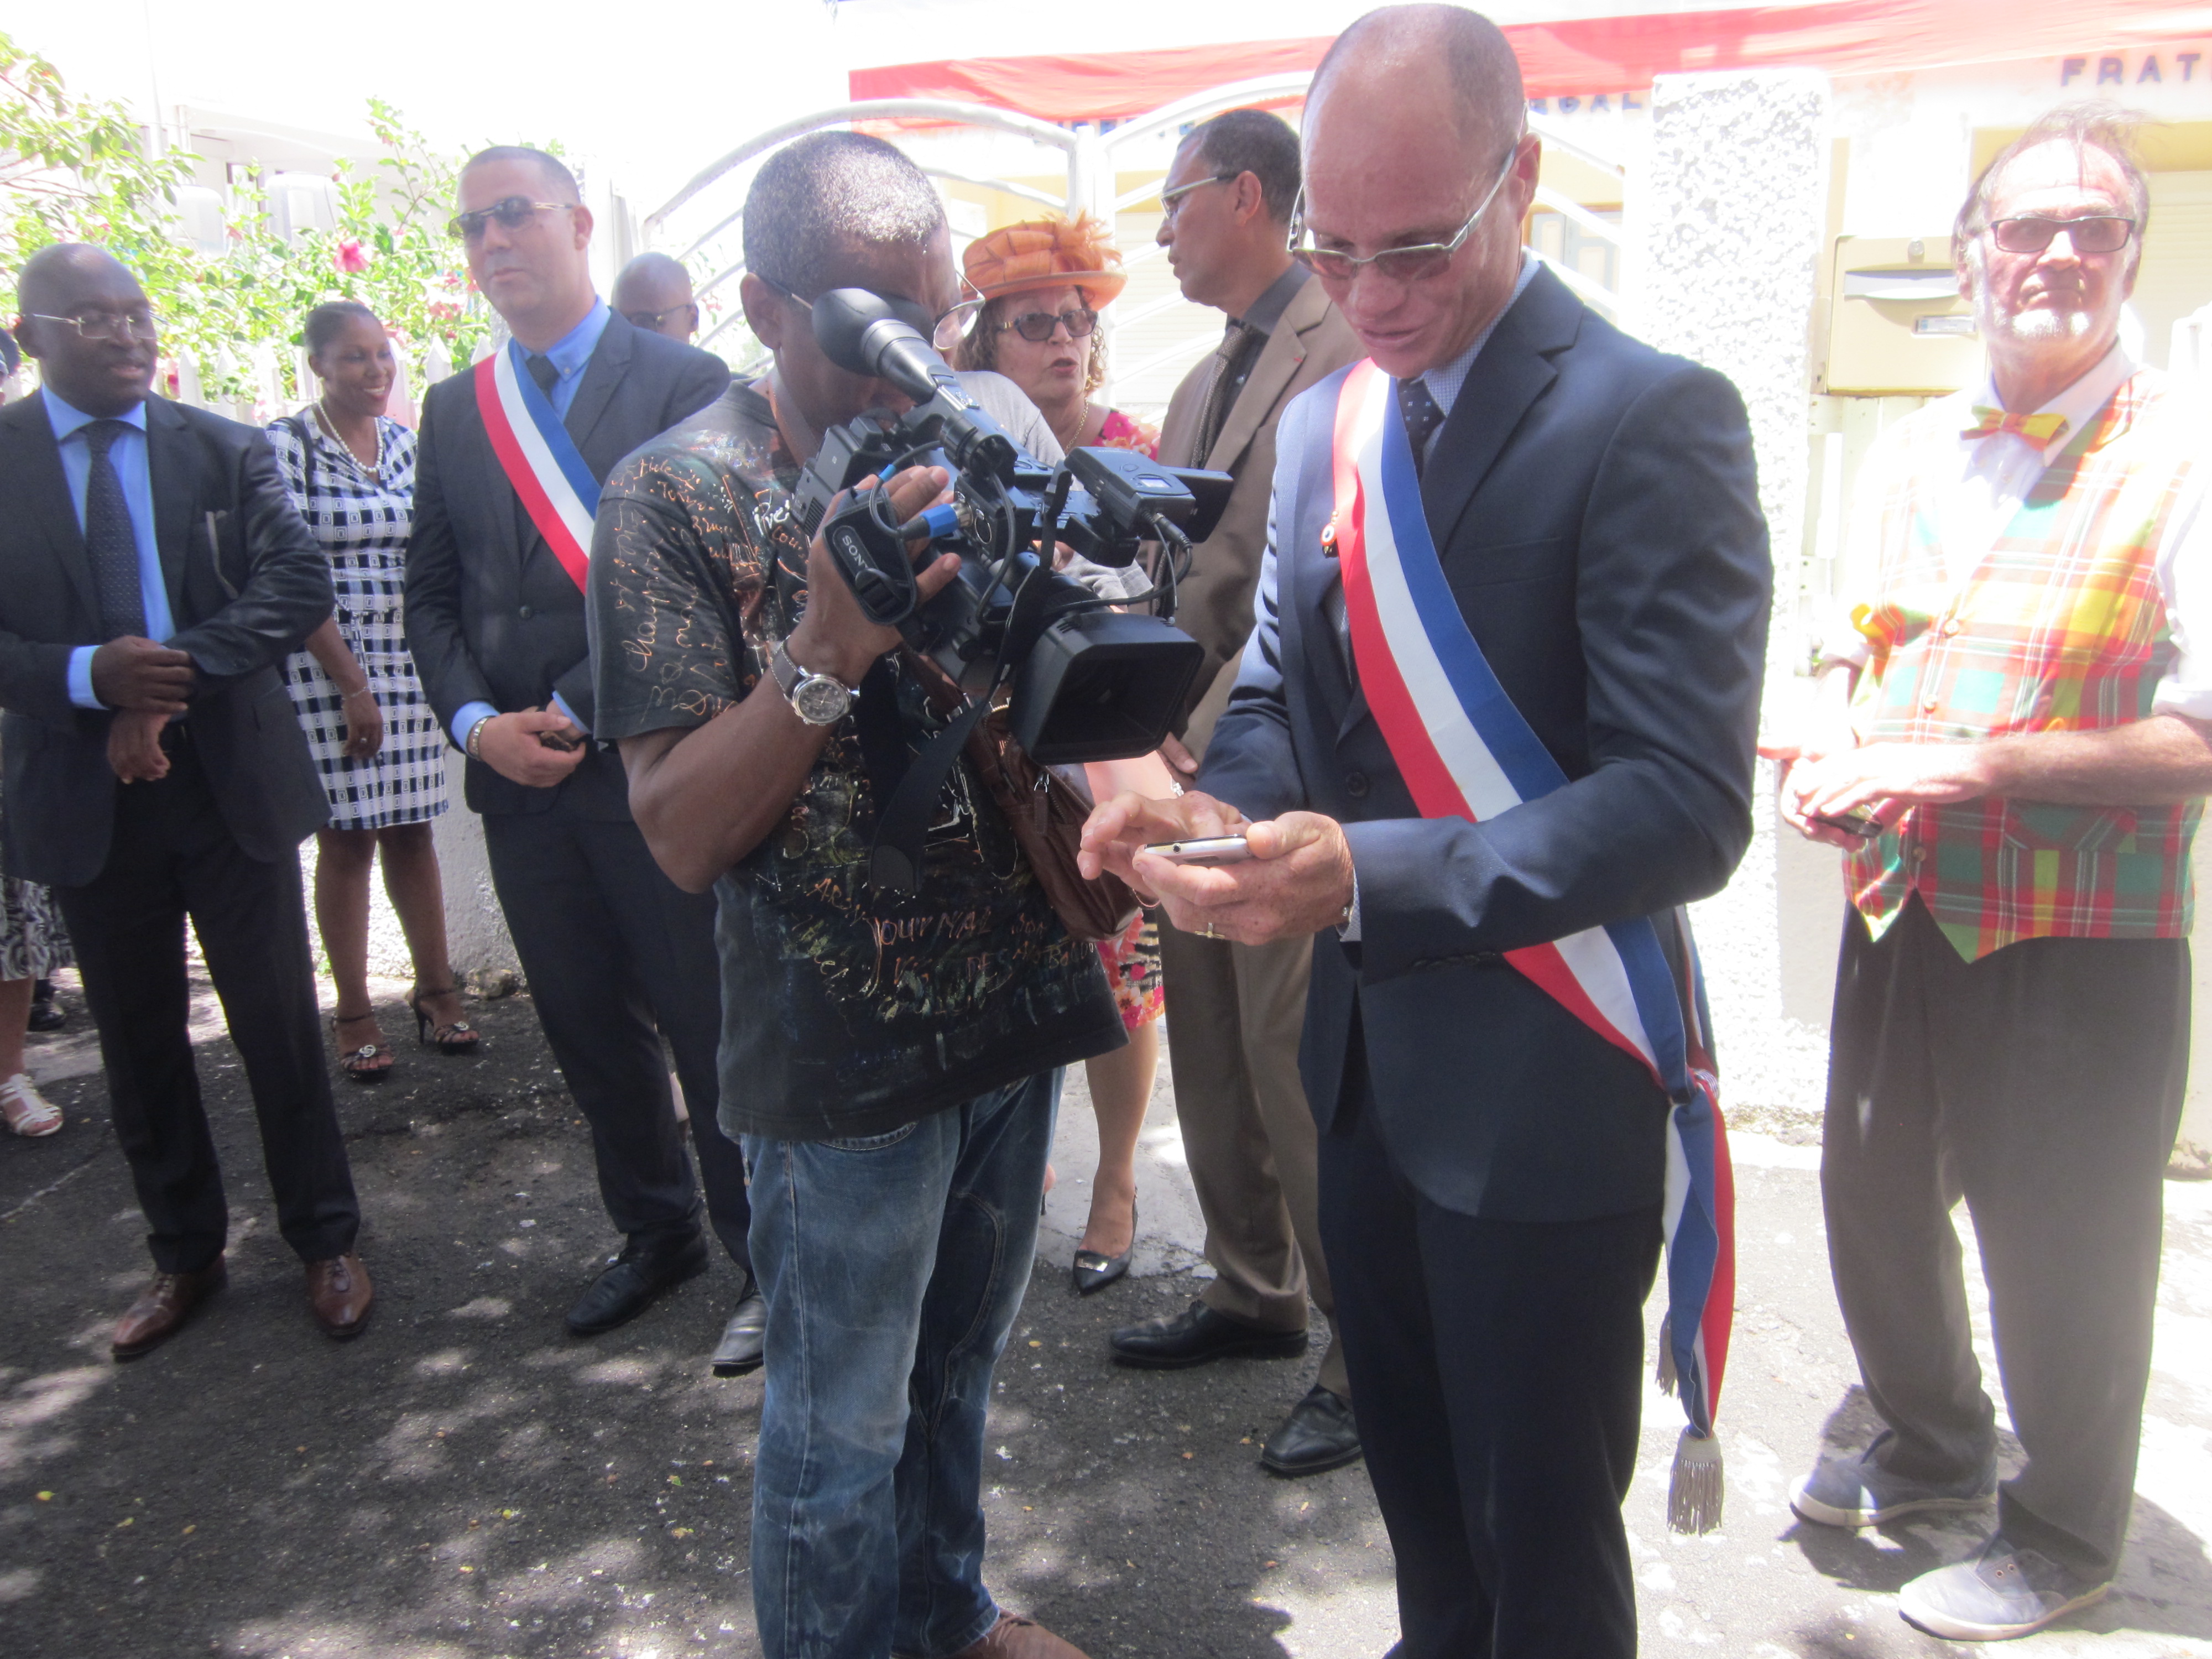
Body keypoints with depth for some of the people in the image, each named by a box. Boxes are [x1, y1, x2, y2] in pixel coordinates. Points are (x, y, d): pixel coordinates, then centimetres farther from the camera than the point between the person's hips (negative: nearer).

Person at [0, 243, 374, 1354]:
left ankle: (325, 1240, 23)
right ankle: (183, 1254, 31)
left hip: (230, 779, -1)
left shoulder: (225, 450, 2)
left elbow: (299, 581, -10)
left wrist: (179, 677, -21)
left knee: (279, 1025, 7)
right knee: (139, 1043, 13)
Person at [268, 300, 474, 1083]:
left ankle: (435, 991, 17)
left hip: (410, 665, 4)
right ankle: (355, 1014, 11)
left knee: (410, 829, 8)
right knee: (345, 837, 1)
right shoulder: (285, 444, -5)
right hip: (326, 669, -4)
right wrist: (352, 681, -13)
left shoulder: (407, 443, 10)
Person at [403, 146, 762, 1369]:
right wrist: (476, 721, -3)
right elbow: (430, 592, 14)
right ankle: (654, 1234, 34)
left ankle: (766, 1262, 17)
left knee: (708, 1031, 1)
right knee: (589, 1032, 15)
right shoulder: (452, 411, 14)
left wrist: (580, 710, -14)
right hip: (517, 780, 6)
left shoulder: (683, 384, -4)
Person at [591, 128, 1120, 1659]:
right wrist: (828, 647, -30)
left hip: (1017, 999, 6)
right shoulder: (678, 497, -12)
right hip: (845, 1051, -5)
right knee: (843, 1433, 13)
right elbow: (682, 830, -16)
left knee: (961, 1364, 25)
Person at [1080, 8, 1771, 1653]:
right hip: (1369, 1059, 7)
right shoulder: (1321, 420, 5)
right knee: (1415, 1474, 27)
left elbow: (1686, 804, -23)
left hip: (1545, 1087, -6)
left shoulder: (1652, 419, -17)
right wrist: (1226, 805, -14)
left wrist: (1366, 876, -34)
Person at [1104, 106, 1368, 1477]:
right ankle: (1256, 1295, 36)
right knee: (1213, 1061, 17)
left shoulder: (1347, 349, -12)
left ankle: (1370, 1361, 17)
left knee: (1299, 1074, -2)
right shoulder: (1203, 384, 19)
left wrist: (1213, 733, -18)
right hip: (1199, 772, 9)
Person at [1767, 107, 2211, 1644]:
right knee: (1873, 1191, 18)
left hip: (2084, 939, -6)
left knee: (2060, 1246, 8)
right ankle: (1931, 1448, 45)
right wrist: (1830, 749, -3)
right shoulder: (1910, 455, 7)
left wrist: (1970, 765, -23)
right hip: (1904, 906, 6)